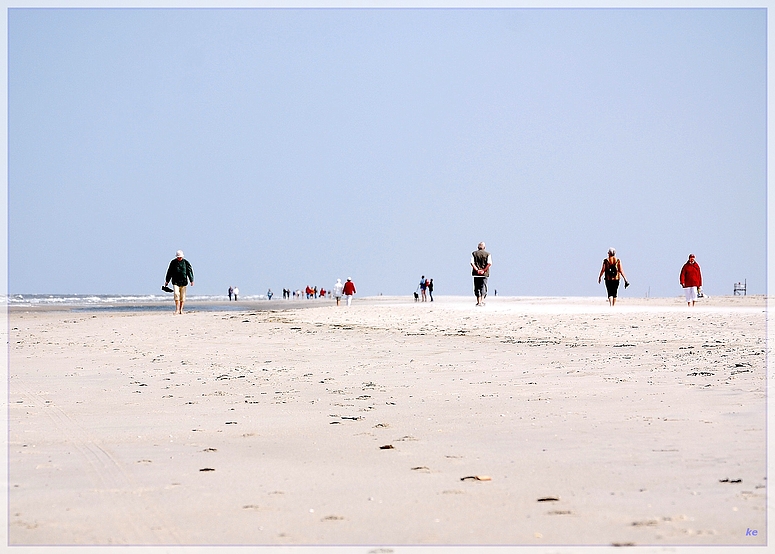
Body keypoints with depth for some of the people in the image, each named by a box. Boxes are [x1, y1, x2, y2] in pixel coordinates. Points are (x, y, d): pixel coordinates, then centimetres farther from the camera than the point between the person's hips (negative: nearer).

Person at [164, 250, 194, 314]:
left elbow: (190, 271, 3)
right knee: (176, 294, -16)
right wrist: (167, 281, 13)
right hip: (175, 282, 0)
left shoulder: (185, 262, 2)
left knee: (182, 296, 3)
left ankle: (181, 310, 12)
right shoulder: (173, 262, 4)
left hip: (183, 282, 0)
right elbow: (169, 272, 11)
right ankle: (177, 309, -15)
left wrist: (192, 280, -4)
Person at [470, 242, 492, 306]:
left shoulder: (474, 253, 4)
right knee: (483, 287, 2)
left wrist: (477, 270, -10)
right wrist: (484, 270, -8)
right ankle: (482, 301, -13)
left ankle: (478, 301, 12)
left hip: (476, 273, 1)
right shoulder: (488, 254, 2)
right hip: (484, 274, -1)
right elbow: (489, 263, -11)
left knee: (477, 287, 10)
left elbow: (472, 263, -8)